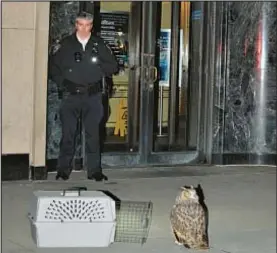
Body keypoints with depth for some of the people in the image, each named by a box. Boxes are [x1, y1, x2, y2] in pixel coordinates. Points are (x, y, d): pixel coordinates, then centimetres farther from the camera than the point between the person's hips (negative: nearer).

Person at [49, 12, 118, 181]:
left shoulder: (99, 44, 7)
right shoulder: (66, 44, 5)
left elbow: (113, 66, 8)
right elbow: (53, 66, 10)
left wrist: (99, 68, -8)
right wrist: (62, 83, -1)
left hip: (93, 96, 1)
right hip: (71, 96, -1)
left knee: (93, 134, 2)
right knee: (68, 134, 0)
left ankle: (94, 170, 8)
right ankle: (63, 170, 9)